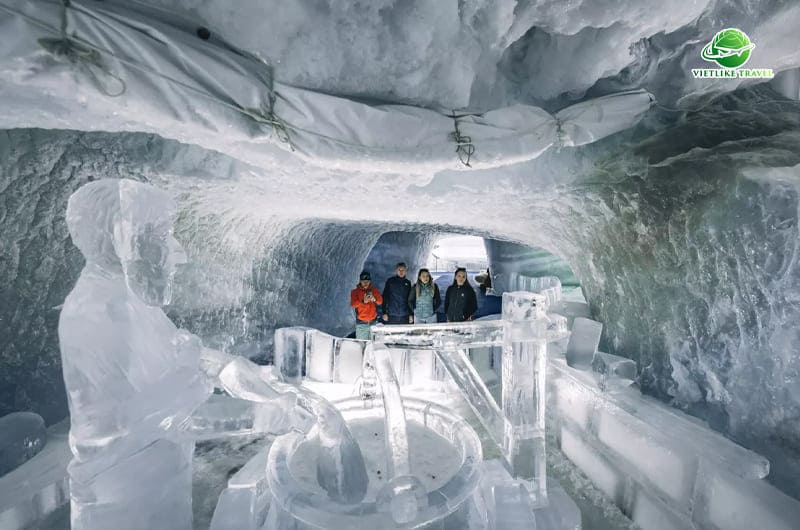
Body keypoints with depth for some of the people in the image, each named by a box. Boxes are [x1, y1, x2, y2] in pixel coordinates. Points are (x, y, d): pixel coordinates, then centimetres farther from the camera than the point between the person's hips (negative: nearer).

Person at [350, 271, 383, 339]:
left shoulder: (374, 290, 10)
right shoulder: (355, 292, 3)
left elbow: (380, 301, -1)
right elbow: (353, 304, -10)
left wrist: (374, 299, -23)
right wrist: (363, 301, -28)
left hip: (373, 322, 2)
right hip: (361, 323, -2)